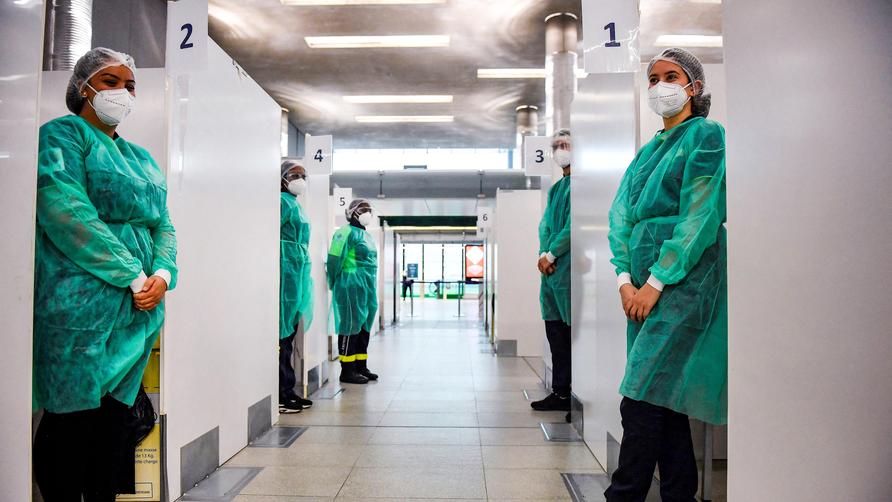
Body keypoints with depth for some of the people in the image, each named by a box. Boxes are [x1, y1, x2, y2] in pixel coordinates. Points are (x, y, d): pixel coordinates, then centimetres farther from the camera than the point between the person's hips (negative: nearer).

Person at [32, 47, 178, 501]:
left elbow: (163, 225, 17)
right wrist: (133, 277, -16)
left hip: (140, 308, 6)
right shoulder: (62, 135, -1)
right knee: (70, 419, -1)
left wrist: (163, 274, -4)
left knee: (114, 416, 11)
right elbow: (65, 214, -15)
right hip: (81, 304, -6)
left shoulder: (142, 158, 20)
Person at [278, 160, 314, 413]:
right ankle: (279, 395, -1)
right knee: (282, 334, -6)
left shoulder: (294, 203, 21)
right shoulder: (283, 201, -7)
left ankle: (287, 391, 19)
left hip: (298, 271, 10)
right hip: (287, 269, -10)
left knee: (289, 334, 12)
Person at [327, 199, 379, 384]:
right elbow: (335, 258, -14)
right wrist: (334, 284, -11)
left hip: (367, 287, 9)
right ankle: (347, 370, 2)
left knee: (364, 327, 13)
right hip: (351, 285, -9)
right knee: (350, 327, -4)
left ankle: (361, 366, 22)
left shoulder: (367, 235, 20)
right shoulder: (347, 232, -9)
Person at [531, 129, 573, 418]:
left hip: (568, 268, -9)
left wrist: (551, 254, -11)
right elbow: (545, 224, 16)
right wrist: (543, 255, 0)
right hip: (550, 268, 9)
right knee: (556, 334, 12)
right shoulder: (556, 188, 22)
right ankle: (560, 394, 22)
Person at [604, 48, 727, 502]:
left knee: (642, 399, -11)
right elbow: (620, 215, 13)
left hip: (683, 279, -7)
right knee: (665, 400, 10)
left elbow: (701, 216, -11)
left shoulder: (706, 135, 0)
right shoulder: (648, 150, 21)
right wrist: (625, 278, -1)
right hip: (644, 284, 7)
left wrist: (656, 282, -14)